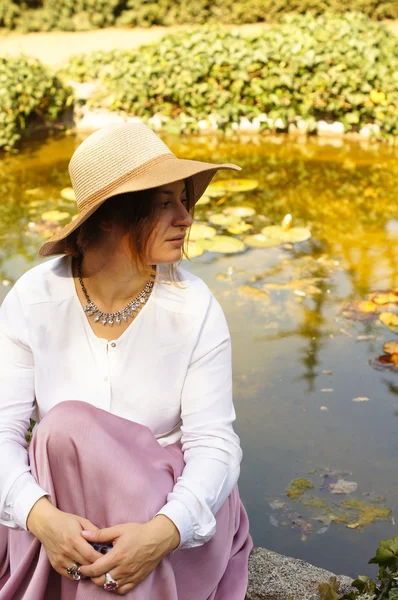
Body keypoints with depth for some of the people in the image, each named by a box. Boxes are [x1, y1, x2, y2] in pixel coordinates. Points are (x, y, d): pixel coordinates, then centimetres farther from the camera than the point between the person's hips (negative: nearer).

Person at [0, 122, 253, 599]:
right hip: (57, 497, 1)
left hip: (169, 499, -1)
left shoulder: (194, 308, -13)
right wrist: (41, 515, -33)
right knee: (66, 425, -30)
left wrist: (163, 533, -34)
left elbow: (214, 443, -15)